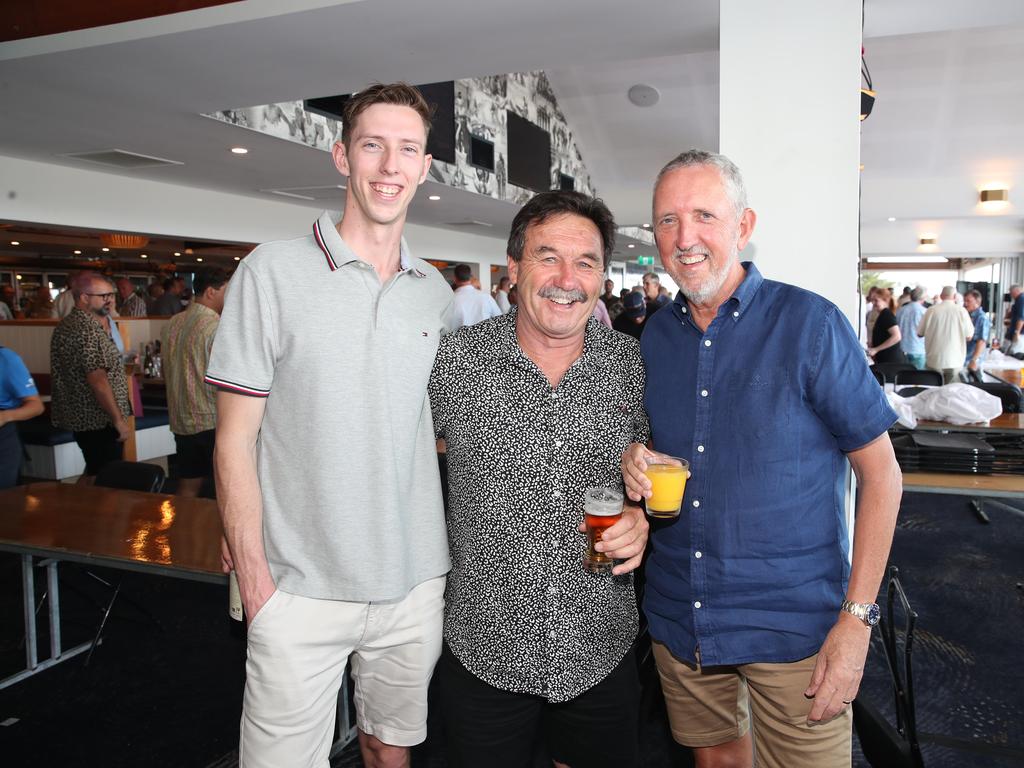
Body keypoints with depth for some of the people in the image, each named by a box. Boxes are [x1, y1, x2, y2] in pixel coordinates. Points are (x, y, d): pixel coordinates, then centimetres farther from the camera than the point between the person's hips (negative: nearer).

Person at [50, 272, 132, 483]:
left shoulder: (64, 326, 11)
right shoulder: (89, 330, -20)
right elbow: (98, 381, -23)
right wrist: (119, 420, -18)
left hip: (78, 415, 10)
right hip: (99, 420, -10)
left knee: (92, 473, 21)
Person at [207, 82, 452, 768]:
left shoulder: (437, 293, 7)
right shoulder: (275, 271, -7)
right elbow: (236, 439, -7)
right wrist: (254, 575, -10)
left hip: (415, 583, 4)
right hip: (302, 589, -4)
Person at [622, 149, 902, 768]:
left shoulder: (811, 324, -12)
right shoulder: (655, 336, 2)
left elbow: (881, 474, -9)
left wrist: (856, 620, -14)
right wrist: (636, 462, -9)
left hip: (793, 624, -4)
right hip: (678, 615, 4)